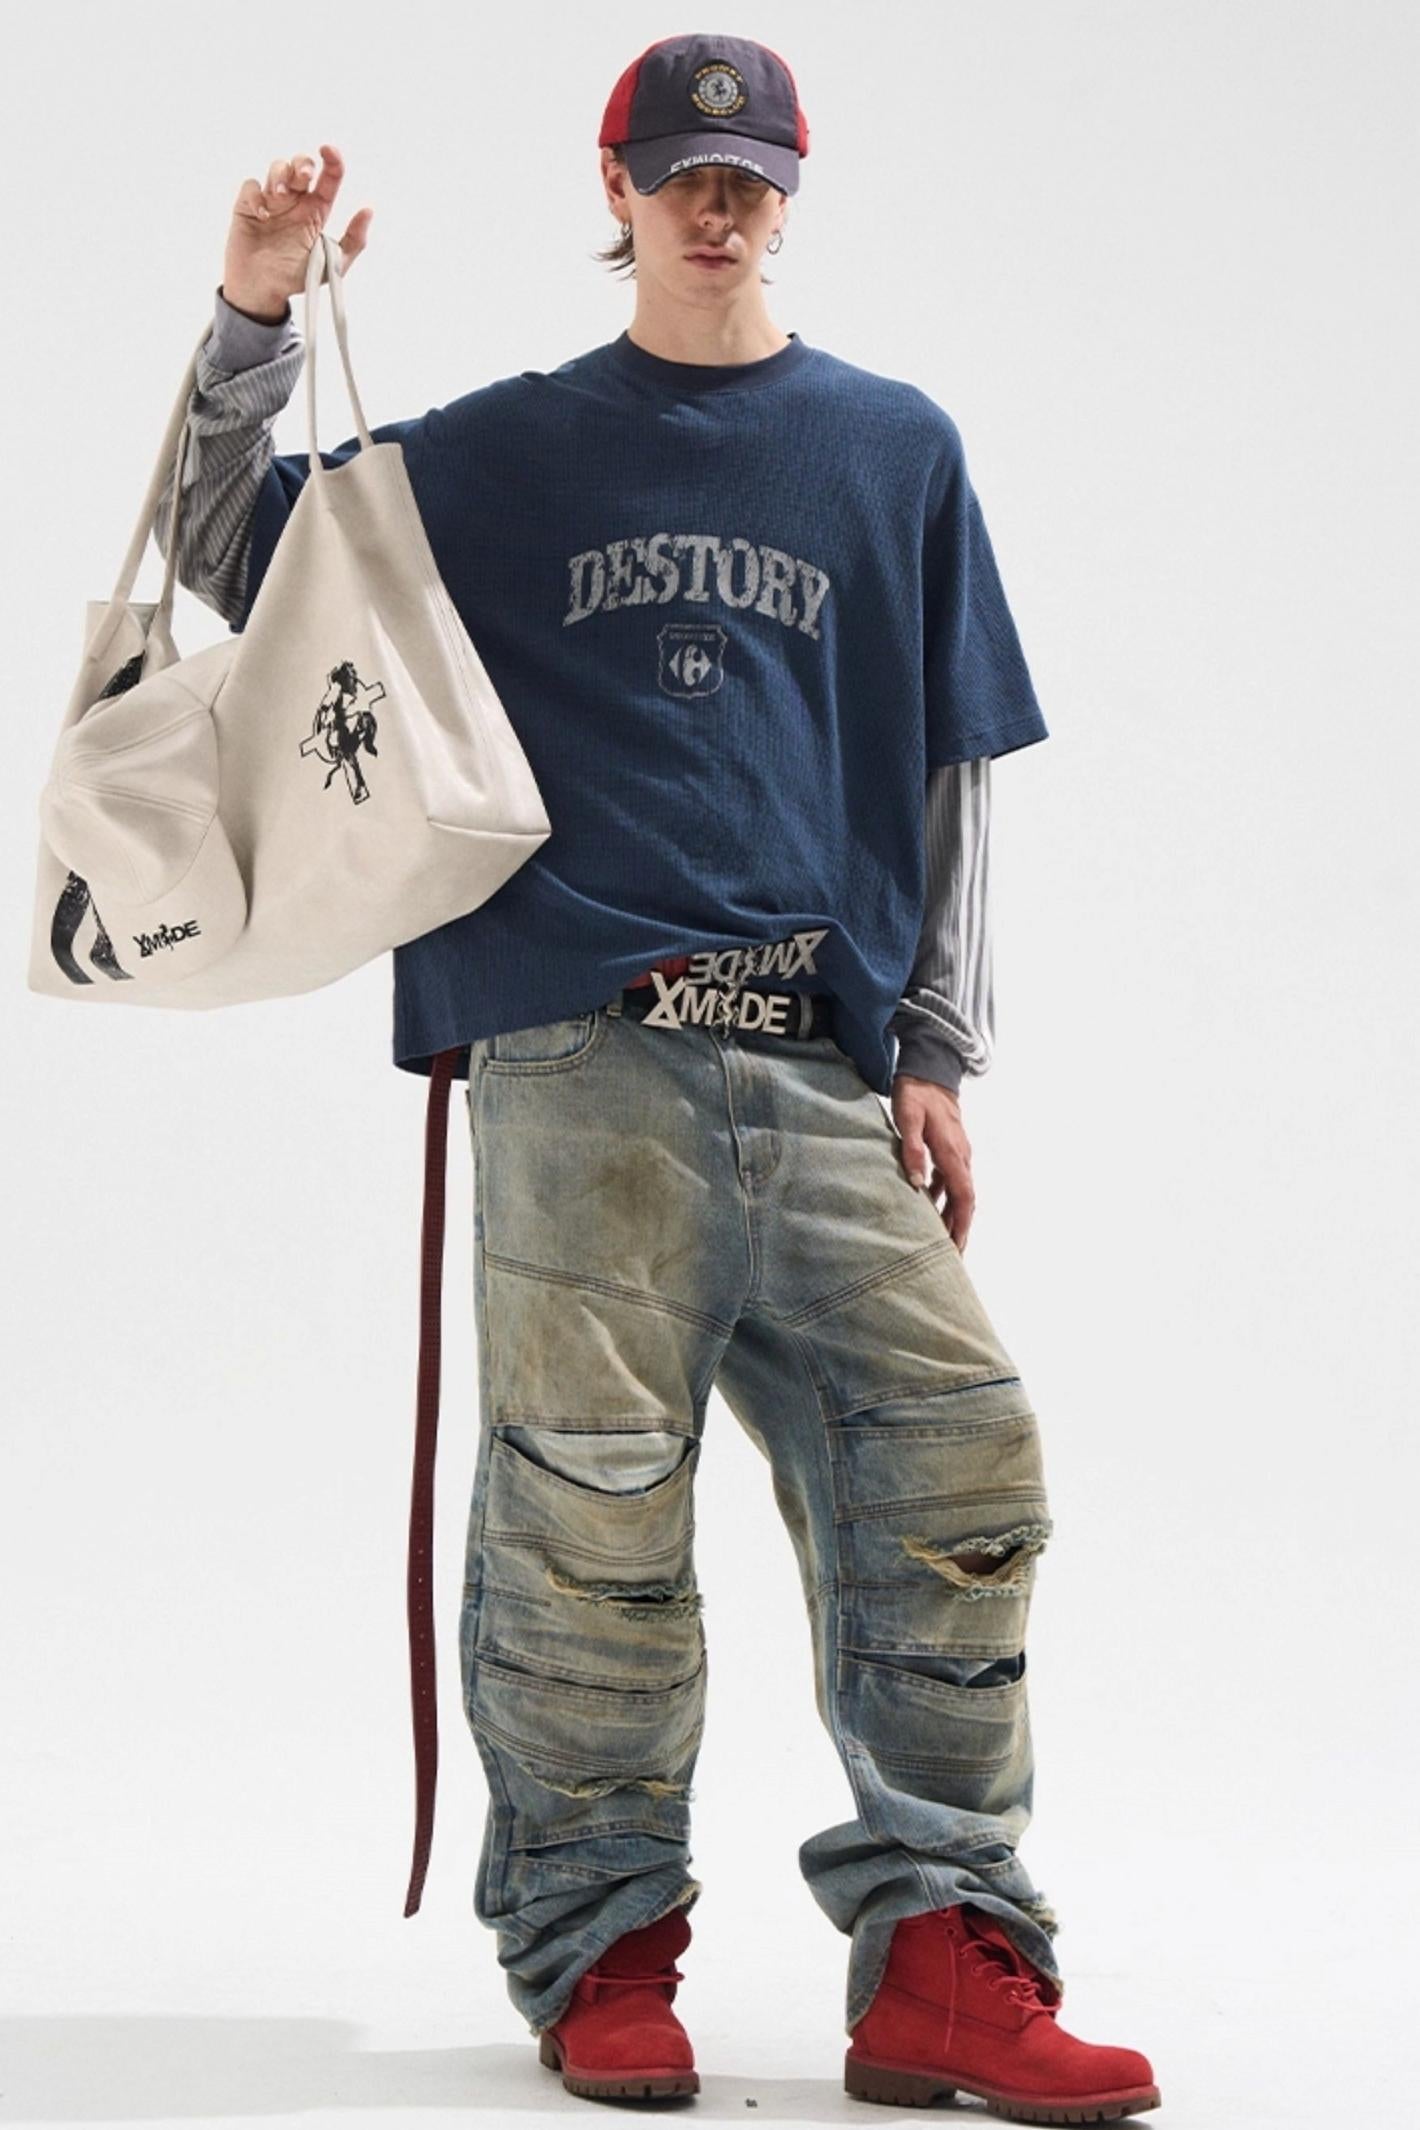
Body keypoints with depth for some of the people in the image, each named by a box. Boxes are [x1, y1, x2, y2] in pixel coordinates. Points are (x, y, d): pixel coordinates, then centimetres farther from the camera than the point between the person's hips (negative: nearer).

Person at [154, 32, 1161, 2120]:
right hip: (576, 1060, -1)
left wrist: (939, 1055, 7)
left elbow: (953, 776, 16)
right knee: (590, 1504, -7)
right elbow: (234, 561, 16)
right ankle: (596, 1946, 5)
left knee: (958, 1462, -8)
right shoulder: (505, 452, 15)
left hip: (824, 1080, 2)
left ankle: (943, 1960, -2)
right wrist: (253, 325, 0)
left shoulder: (895, 452, 17)